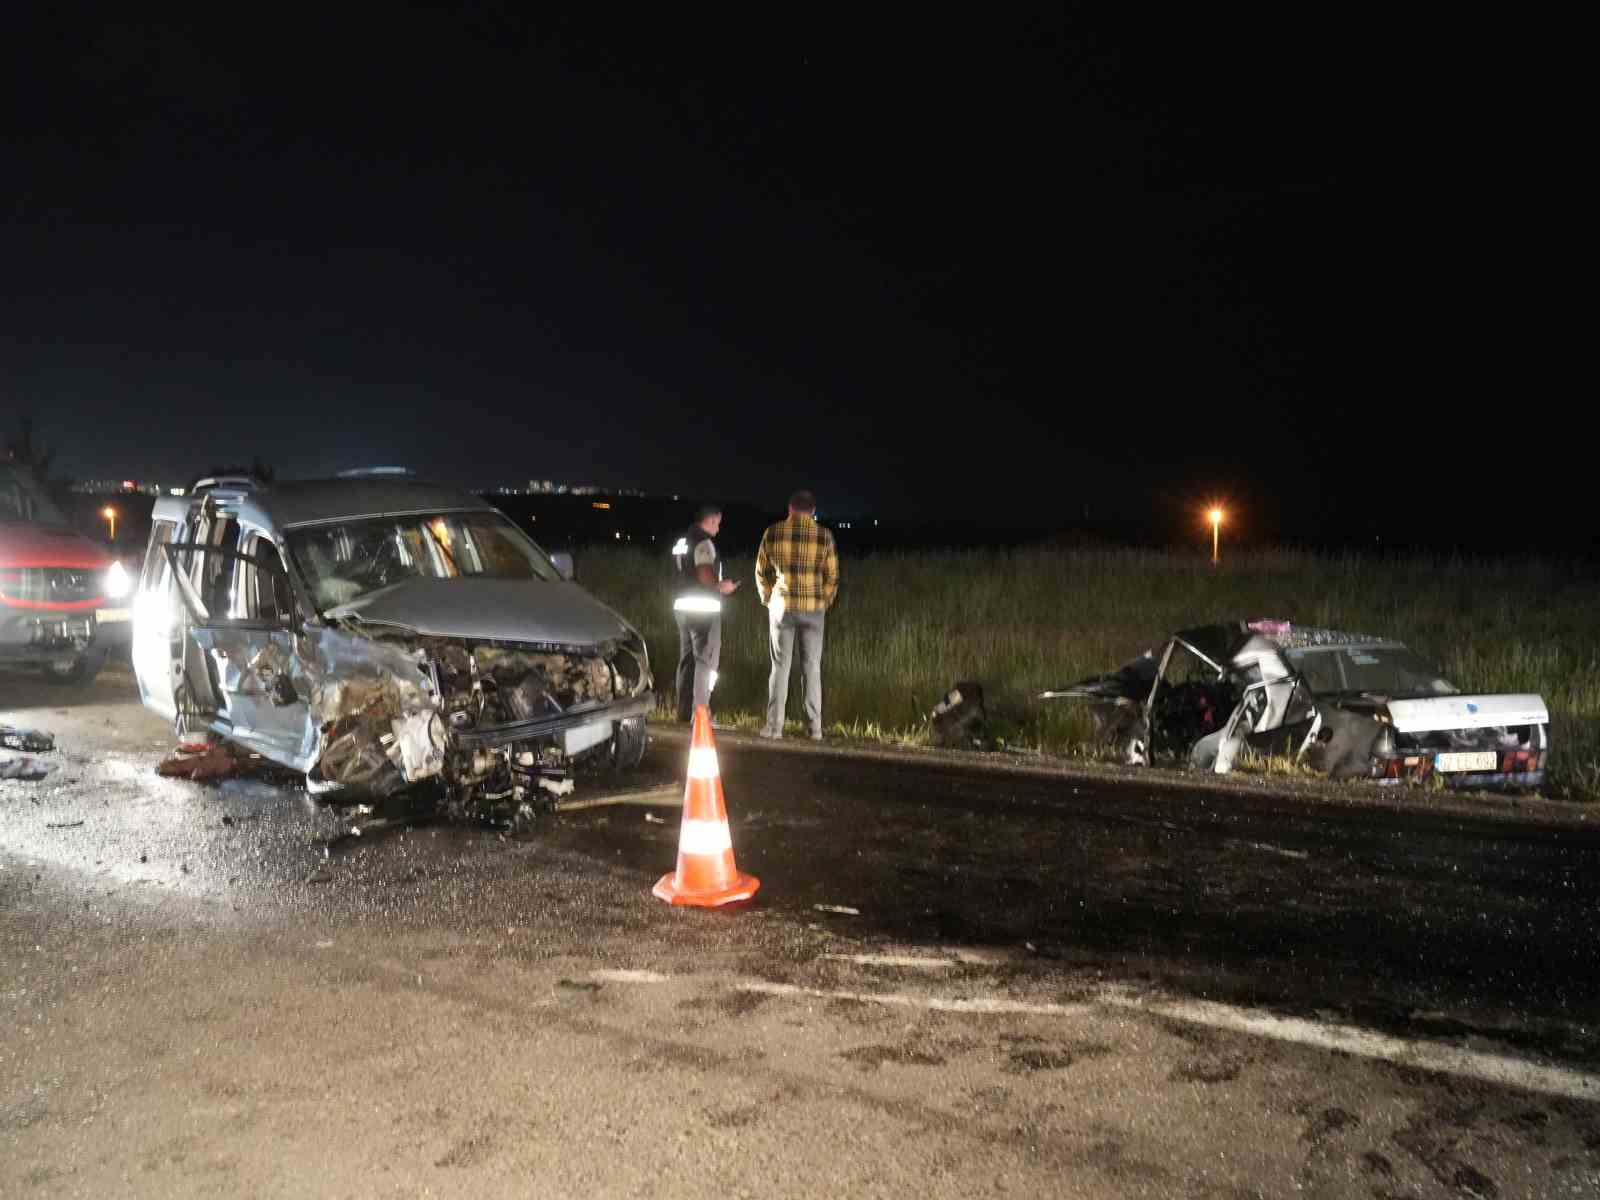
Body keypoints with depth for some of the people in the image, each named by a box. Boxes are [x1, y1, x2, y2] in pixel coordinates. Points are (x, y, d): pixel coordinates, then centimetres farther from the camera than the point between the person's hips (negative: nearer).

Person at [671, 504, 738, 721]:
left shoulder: (681, 541, 14)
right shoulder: (704, 542, -13)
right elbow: (705, 576, -22)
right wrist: (721, 587, -5)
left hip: (682, 605, 9)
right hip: (703, 607, -9)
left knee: (687, 659, 14)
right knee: (705, 661, -5)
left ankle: (684, 711, 18)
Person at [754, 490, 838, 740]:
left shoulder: (773, 532, 0)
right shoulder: (824, 536, -2)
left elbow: (762, 572, 6)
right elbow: (832, 577, 2)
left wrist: (768, 599, 21)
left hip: (781, 606, 0)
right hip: (813, 608, 0)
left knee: (780, 666, 7)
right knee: (812, 667, 7)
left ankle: (774, 725, 5)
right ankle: (815, 727, 7)